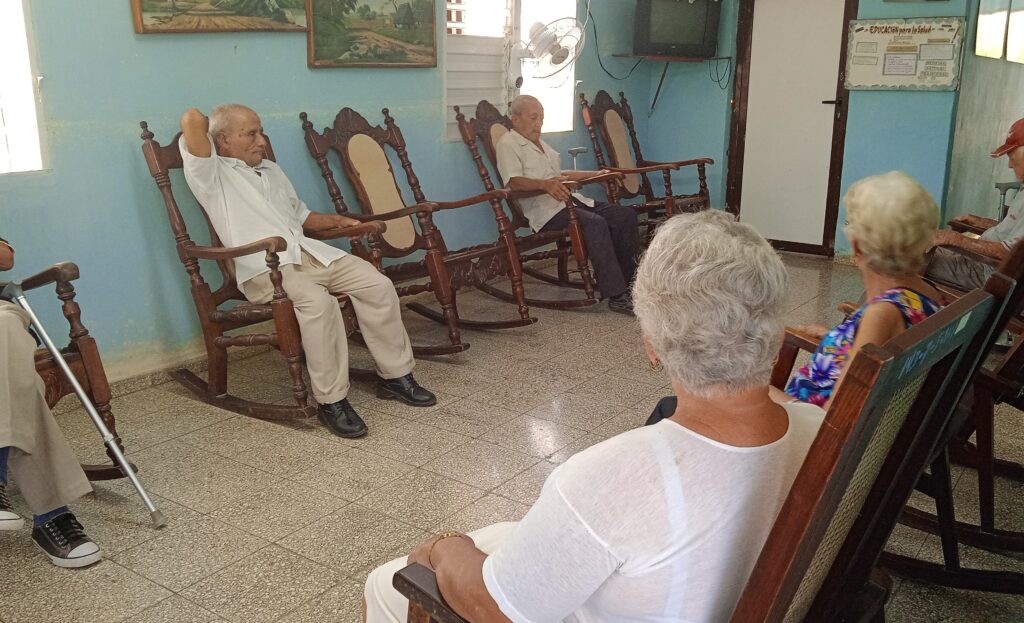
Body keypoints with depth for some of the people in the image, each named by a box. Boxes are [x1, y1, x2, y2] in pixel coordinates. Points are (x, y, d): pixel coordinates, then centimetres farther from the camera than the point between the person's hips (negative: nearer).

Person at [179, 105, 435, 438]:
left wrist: (337, 220, 20)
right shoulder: (212, 174, 2)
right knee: (317, 302, -36)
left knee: (378, 285, -12)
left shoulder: (271, 170, 27)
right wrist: (206, 125, 11)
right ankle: (331, 399, -24)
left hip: (310, 252, 7)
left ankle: (395, 375, 0)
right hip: (265, 267, -7)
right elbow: (192, 118, -12)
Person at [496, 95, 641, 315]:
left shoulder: (539, 143, 27)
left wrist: (596, 174, 31)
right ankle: (615, 295, -31)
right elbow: (513, 181, -19)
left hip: (569, 198, 10)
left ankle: (629, 278, 1)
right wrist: (545, 184, -35)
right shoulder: (507, 144, -2)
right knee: (595, 223, -32)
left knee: (625, 214, -5)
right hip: (545, 208, -9)